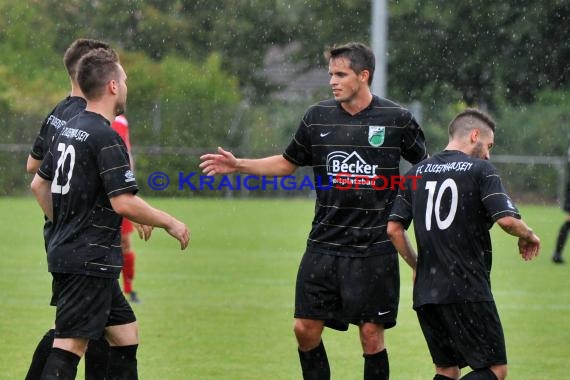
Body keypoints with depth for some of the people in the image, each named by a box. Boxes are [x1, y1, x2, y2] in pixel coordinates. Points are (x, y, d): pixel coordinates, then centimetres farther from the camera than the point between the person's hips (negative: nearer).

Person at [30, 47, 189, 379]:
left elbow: (39, 184, 21)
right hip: (90, 261, -10)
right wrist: (170, 223, -9)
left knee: (126, 333, 16)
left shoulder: (69, 129, 12)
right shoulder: (106, 137, -16)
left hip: (67, 251, 10)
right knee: (71, 345, -12)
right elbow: (123, 202, -21)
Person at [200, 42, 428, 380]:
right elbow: (288, 163, 18)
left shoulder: (397, 119, -4)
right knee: (306, 328, 2)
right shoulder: (318, 117, 5)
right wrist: (238, 165, 10)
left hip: (374, 247, -4)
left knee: (371, 334, -2)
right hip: (324, 246, 4)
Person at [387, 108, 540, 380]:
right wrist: (528, 235, 6)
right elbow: (507, 220, -14)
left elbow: (394, 228, 11)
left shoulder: (417, 173, 13)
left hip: (425, 293, 6)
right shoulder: (480, 170, -3)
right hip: (468, 291, -6)